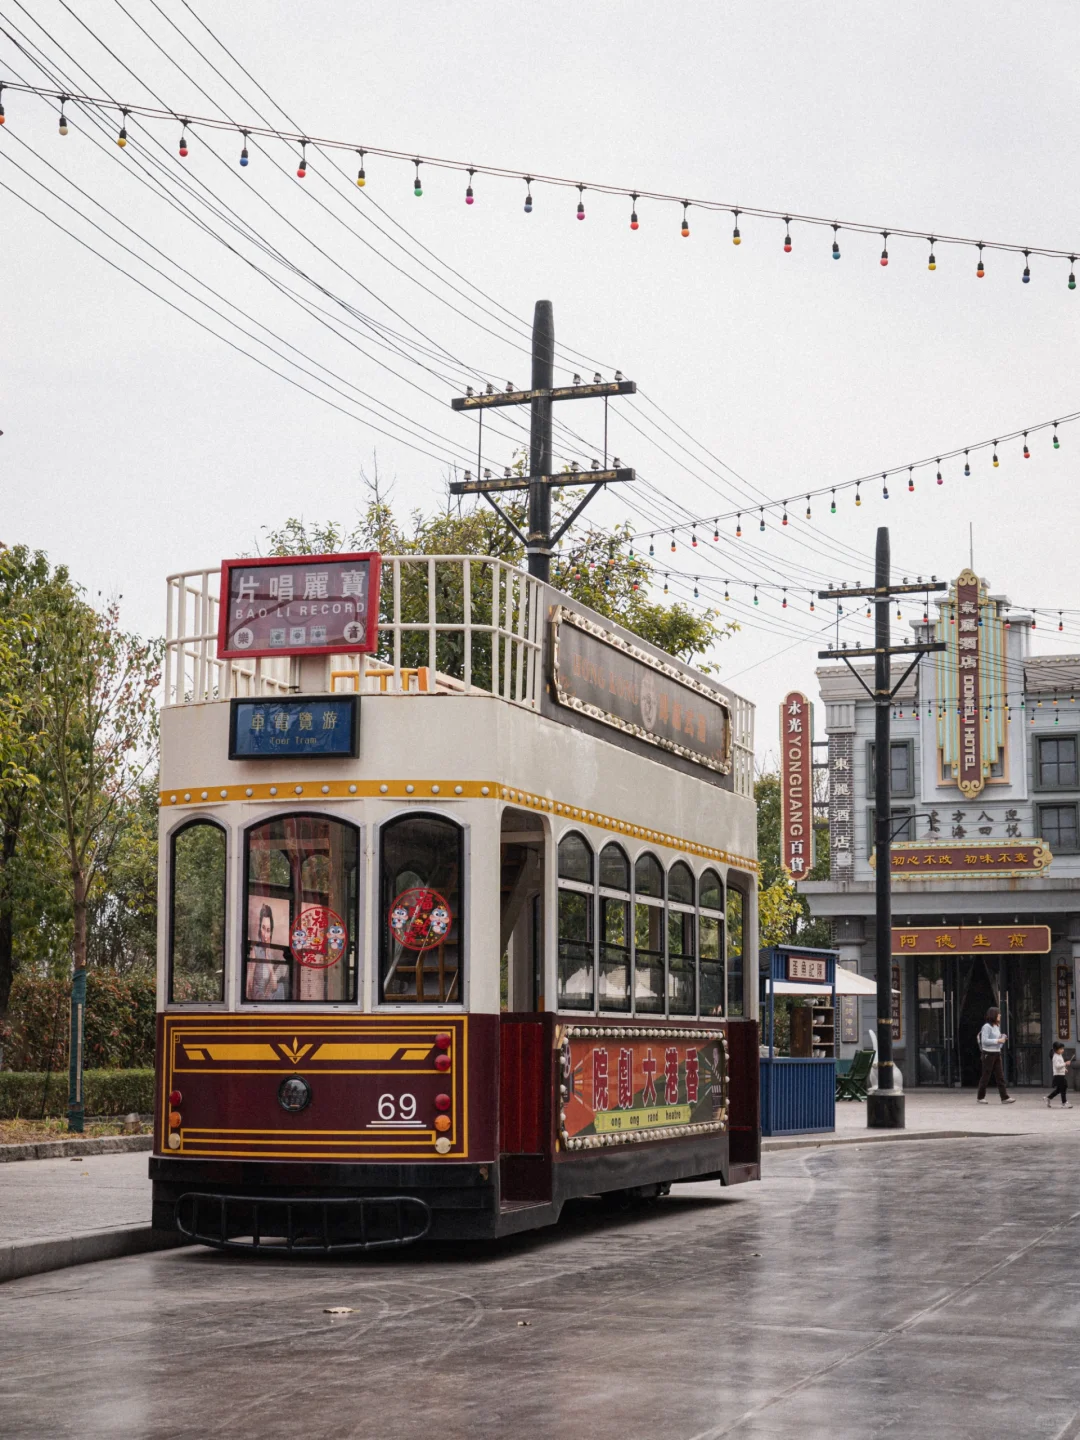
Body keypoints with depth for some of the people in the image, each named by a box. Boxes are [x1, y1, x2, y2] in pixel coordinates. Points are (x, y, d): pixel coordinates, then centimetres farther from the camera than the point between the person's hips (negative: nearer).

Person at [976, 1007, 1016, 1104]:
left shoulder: (997, 1027, 14)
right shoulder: (987, 1026, -12)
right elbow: (984, 1041, -19)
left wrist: (1003, 1039, 2)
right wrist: (998, 1041, -20)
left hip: (997, 1054, 8)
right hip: (988, 1053, -8)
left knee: (1000, 1077, 1)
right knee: (986, 1077, 1)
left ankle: (1005, 1097, -2)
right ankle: (980, 1097, 12)